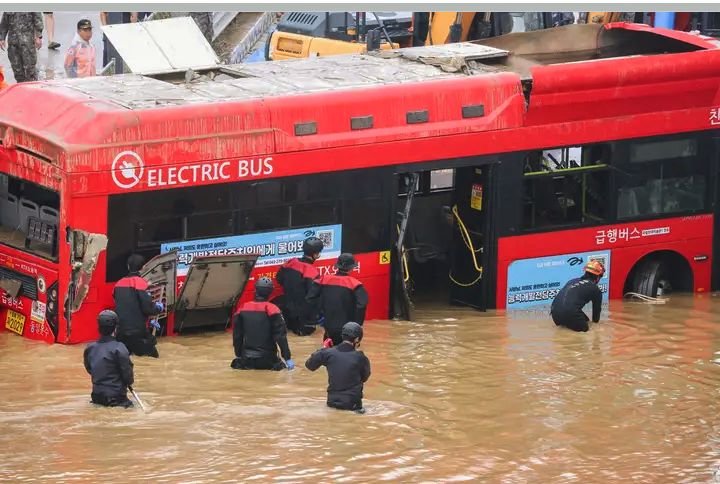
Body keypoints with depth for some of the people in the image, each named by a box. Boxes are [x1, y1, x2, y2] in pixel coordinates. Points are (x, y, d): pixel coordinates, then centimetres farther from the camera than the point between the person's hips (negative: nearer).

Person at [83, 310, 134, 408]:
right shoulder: (119, 348, -16)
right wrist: (130, 380, 8)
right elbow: (128, 378, -13)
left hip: (97, 396, 6)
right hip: (116, 396, -6)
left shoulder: (90, 348, 0)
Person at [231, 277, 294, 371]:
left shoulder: (243, 308, 1)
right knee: (279, 365, 24)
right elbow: (281, 335, -13)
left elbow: (237, 335, 9)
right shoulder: (271, 309, -10)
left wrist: (239, 355, 22)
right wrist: (287, 358, -9)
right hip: (267, 360, -3)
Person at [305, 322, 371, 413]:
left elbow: (309, 365, 4)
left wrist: (322, 350, 15)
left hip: (332, 401, 4)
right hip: (352, 403, -4)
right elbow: (365, 377, 5)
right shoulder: (360, 357, -12)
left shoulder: (328, 353, -9)